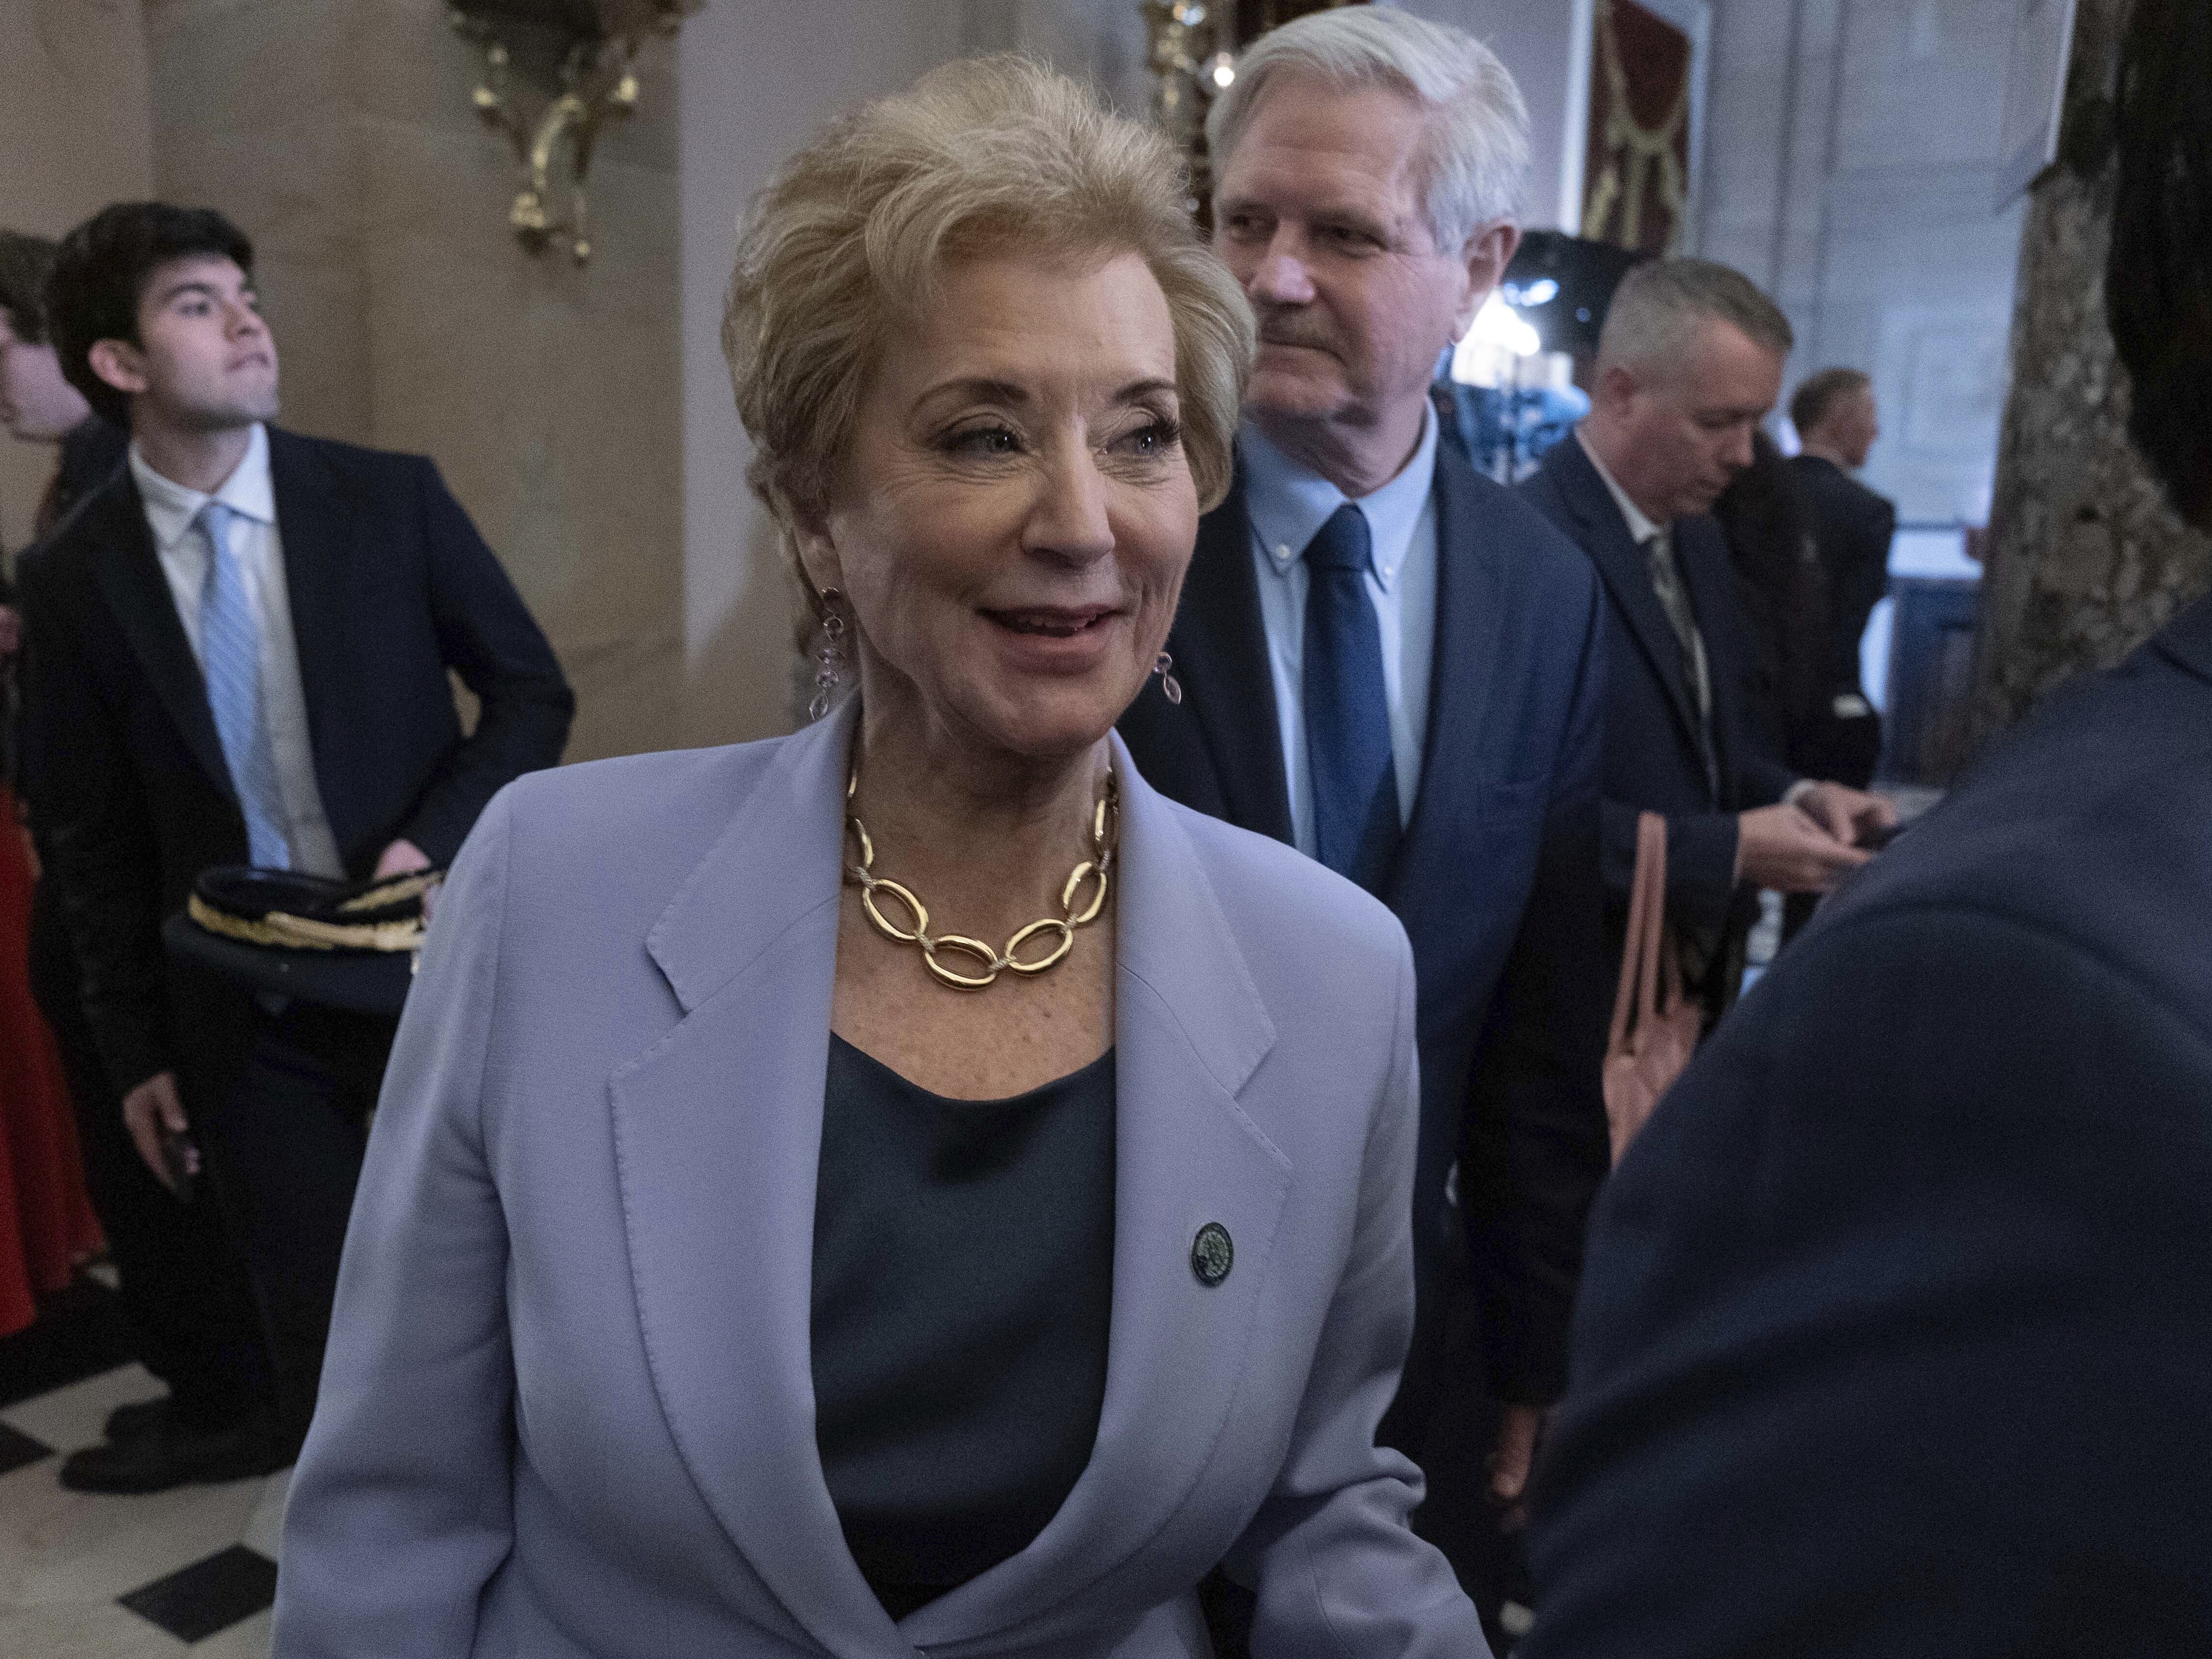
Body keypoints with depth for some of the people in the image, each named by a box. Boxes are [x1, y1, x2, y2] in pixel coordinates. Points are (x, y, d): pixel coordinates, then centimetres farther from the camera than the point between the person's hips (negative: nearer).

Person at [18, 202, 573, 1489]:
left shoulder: (390, 499, -5)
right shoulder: (78, 575, -3)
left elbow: (532, 690, 1)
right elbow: (93, 836, 4)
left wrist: (435, 842, -14)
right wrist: (135, 1047, 6)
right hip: (244, 1008, 1)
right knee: (317, 1317, 12)